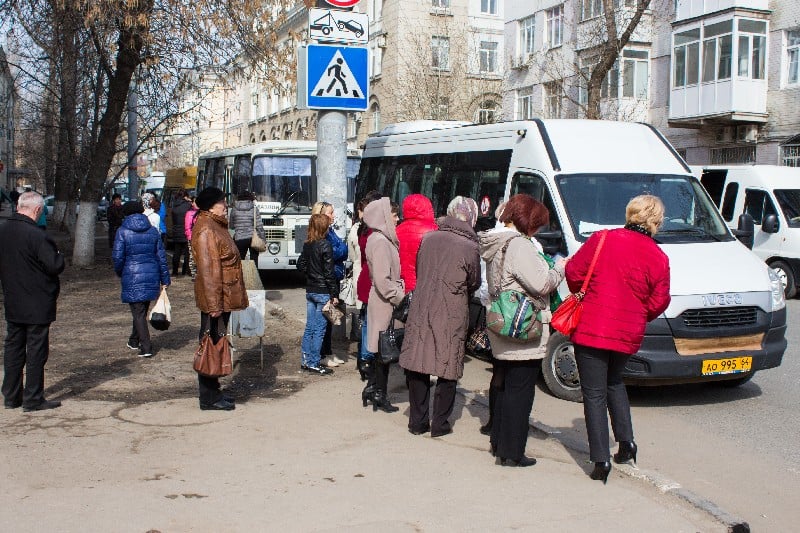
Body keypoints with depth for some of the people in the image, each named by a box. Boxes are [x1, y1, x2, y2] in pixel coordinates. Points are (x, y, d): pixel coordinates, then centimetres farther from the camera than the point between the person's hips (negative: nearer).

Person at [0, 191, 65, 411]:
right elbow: (55, 266, -21)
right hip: (38, 305, -7)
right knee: (36, 350, 2)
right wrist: (58, 255, -2)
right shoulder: (37, 235, -21)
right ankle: (33, 399, 8)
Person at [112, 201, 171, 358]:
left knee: (138, 312, 1)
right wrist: (165, 279, 9)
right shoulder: (153, 231, 5)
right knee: (142, 310, 19)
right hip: (151, 276, 4)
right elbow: (161, 256, 5)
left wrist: (120, 273, 10)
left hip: (132, 277, -4)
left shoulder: (123, 232, -7)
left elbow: (117, 257, -10)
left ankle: (146, 347, -5)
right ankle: (134, 341, 37)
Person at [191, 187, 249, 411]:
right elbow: (207, 269, -23)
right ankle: (209, 398, 5)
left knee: (217, 344, 16)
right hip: (215, 299, -10)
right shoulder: (205, 230, -18)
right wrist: (213, 303, -25)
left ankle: (213, 392, 27)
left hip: (224, 298, 10)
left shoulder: (216, 226, 15)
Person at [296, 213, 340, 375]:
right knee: (319, 329, 0)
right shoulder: (325, 245, -15)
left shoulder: (307, 245, 5)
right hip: (323, 292, -7)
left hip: (310, 290, 7)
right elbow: (329, 272, -16)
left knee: (309, 327, 13)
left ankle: (306, 360, 19)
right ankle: (314, 363, 4)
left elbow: (300, 265, 13)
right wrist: (334, 294, -12)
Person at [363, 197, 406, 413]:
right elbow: (383, 280, -23)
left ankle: (371, 388, 25)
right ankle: (379, 395, 9)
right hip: (384, 303, -10)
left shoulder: (380, 239, 13)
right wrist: (400, 297, -17)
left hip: (382, 300, 10)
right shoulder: (381, 242, -18)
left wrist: (399, 292, 11)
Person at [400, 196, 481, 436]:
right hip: (452, 316, -3)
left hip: (420, 311, 4)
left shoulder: (428, 238, 3)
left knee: (418, 366, 10)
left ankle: (418, 421, 17)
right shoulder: (470, 247, -9)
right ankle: (440, 424, 12)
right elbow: (474, 283, 3)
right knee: (448, 370, 8)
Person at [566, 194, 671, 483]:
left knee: (594, 394, 3)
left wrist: (583, 296, 18)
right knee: (614, 382, 28)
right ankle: (626, 442, 25)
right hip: (628, 334, 3)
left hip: (591, 329, -3)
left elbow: (573, 272, -2)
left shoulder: (602, 239, -8)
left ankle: (601, 460, 1)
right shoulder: (658, 258, -4)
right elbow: (658, 302, -1)